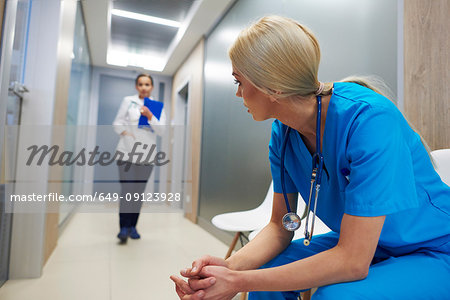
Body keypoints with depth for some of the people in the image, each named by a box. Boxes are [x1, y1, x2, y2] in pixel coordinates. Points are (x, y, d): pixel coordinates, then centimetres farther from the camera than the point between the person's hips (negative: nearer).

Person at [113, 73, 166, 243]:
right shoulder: (128, 101, 7)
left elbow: (161, 130, 0)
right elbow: (117, 123, 6)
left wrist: (150, 116, -15)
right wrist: (125, 132, -13)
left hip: (146, 154, 2)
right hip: (127, 152, -1)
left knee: (139, 192, 5)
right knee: (126, 190, -10)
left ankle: (132, 226, 15)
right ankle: (124, 227, -3)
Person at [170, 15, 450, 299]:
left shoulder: (368, 119, -31)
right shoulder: (283, 133, -10)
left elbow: (353, 260, -31)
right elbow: (280, 227, -5)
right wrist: (231, 265, -23)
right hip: (354, 243, 6)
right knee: (263, 271, -6)